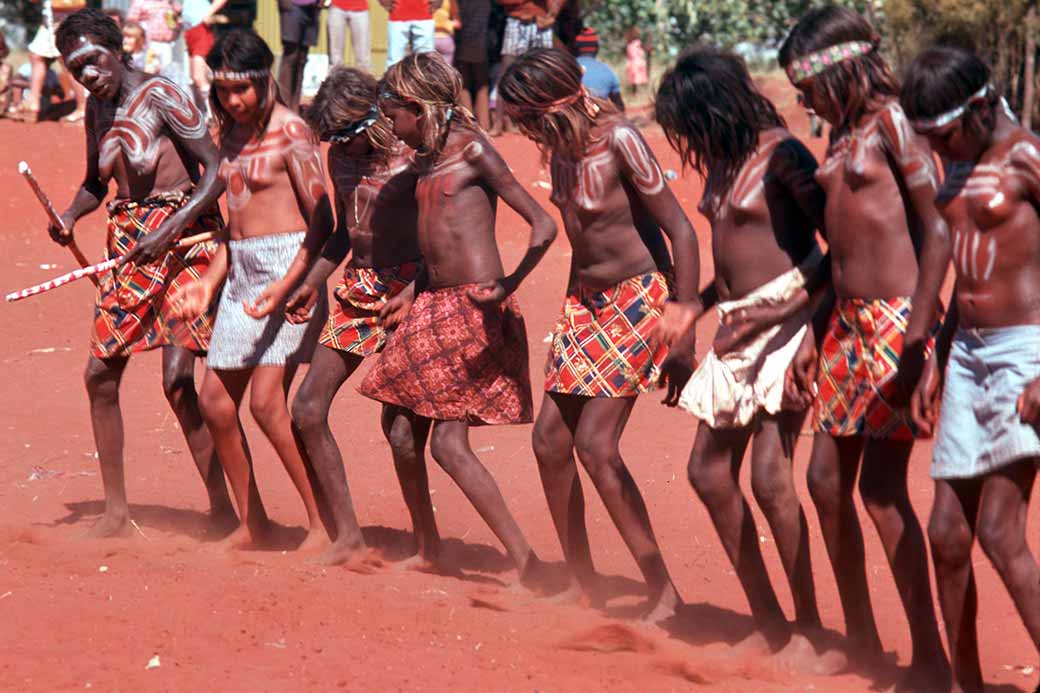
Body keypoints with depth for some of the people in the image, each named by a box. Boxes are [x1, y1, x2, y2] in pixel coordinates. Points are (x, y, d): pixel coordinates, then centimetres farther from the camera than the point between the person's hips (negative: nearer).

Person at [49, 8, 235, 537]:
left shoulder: (160, 97, -14)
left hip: (183, 239, -8)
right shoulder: (97, 106, 9)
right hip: (126, 244, 8)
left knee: (178, 380, -15)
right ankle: (116, 511, 17)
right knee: (100, 374, 5)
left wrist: (168, 232, -25)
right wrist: (70, 215, 2)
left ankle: (223, 513, -6)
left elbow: (218, 172, -17)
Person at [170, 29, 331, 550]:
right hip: (241, 269, 8)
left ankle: (324, 522, -8)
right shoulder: (233, 132, 13)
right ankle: (253, 524, 19)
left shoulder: (291, 131, -10)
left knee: (266, 400, -17)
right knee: (215, 400, 7)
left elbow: (321, 219, -13)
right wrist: (209, 282, 14)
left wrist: (286, 287, -22)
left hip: (289, 266, -8)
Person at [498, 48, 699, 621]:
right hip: (585, 300, 8)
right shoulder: (561, 144, 3)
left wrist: (683, 333, -20)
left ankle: (663, 592, -6)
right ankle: (582, 586, 16)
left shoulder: (619, 140, -20)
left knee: (595, 445, -14)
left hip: (639, 300, -8)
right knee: (549, 438, 3)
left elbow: (680, 230, -19)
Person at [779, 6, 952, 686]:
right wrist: (814, 336, 20)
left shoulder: (892, 124, -10)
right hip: (848, 324, 9)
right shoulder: (843, 133, 15)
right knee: (827, 478, 9)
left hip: (896, 323, -9)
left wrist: (917, 338, -20)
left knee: (882, 487, -10)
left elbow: (938, 230, -15)